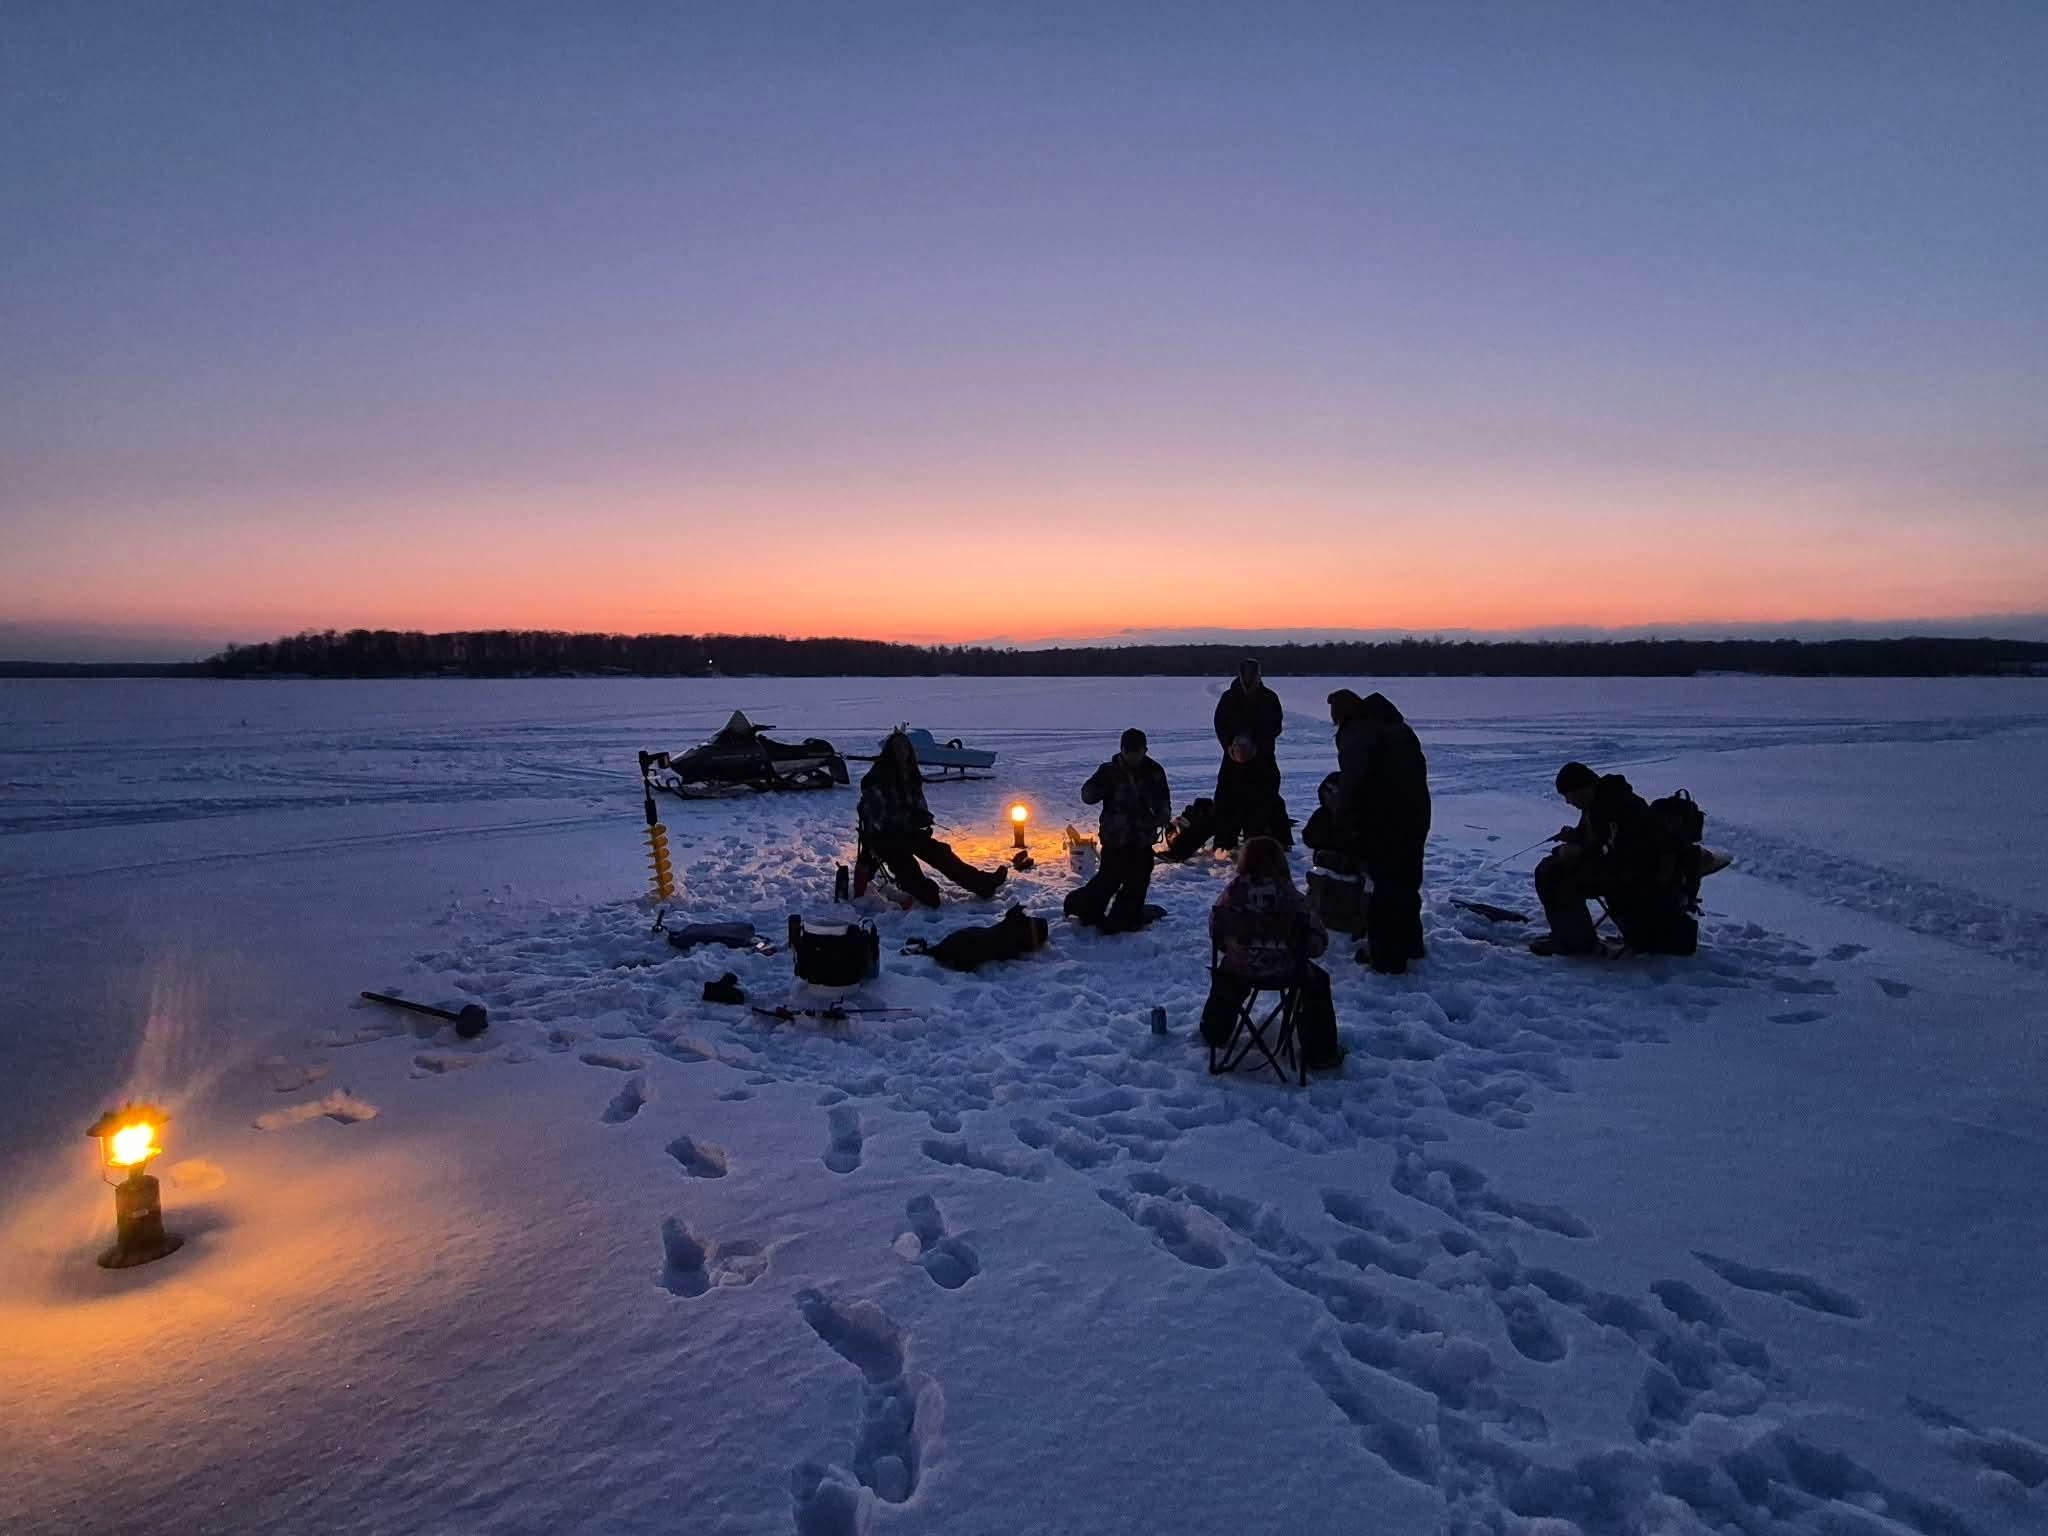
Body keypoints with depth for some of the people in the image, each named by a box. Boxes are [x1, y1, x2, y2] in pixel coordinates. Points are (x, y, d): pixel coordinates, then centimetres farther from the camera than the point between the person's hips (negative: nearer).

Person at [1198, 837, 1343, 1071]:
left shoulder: (1231, 894, -16)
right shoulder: (1291, 899, -22)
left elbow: (1215, 932, -3)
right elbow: (1319, 941, -15)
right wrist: (1298, 949, 6)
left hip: (1238, 969, 2)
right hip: (1285, 973, -2)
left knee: (1222, 973, 36)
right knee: (1317, 981, 26)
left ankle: (1215, 1034, 52)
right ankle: (1320, 1054, 29)